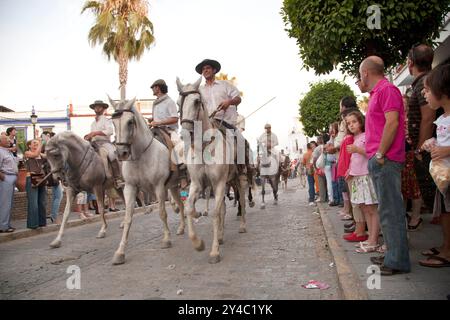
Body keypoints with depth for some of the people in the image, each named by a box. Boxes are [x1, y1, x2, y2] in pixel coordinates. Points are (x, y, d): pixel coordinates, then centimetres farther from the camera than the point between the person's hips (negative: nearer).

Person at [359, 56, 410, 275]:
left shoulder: (387, 89, -9)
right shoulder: (377, 93, 21)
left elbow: (392, 122, -19)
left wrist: (380, 154, -18)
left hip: (385, 160, -10)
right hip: (378, 161, 10)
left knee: (390, 210, -7)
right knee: (386, 209, 13)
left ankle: (397, 261, -1)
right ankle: (392, 255, 22)